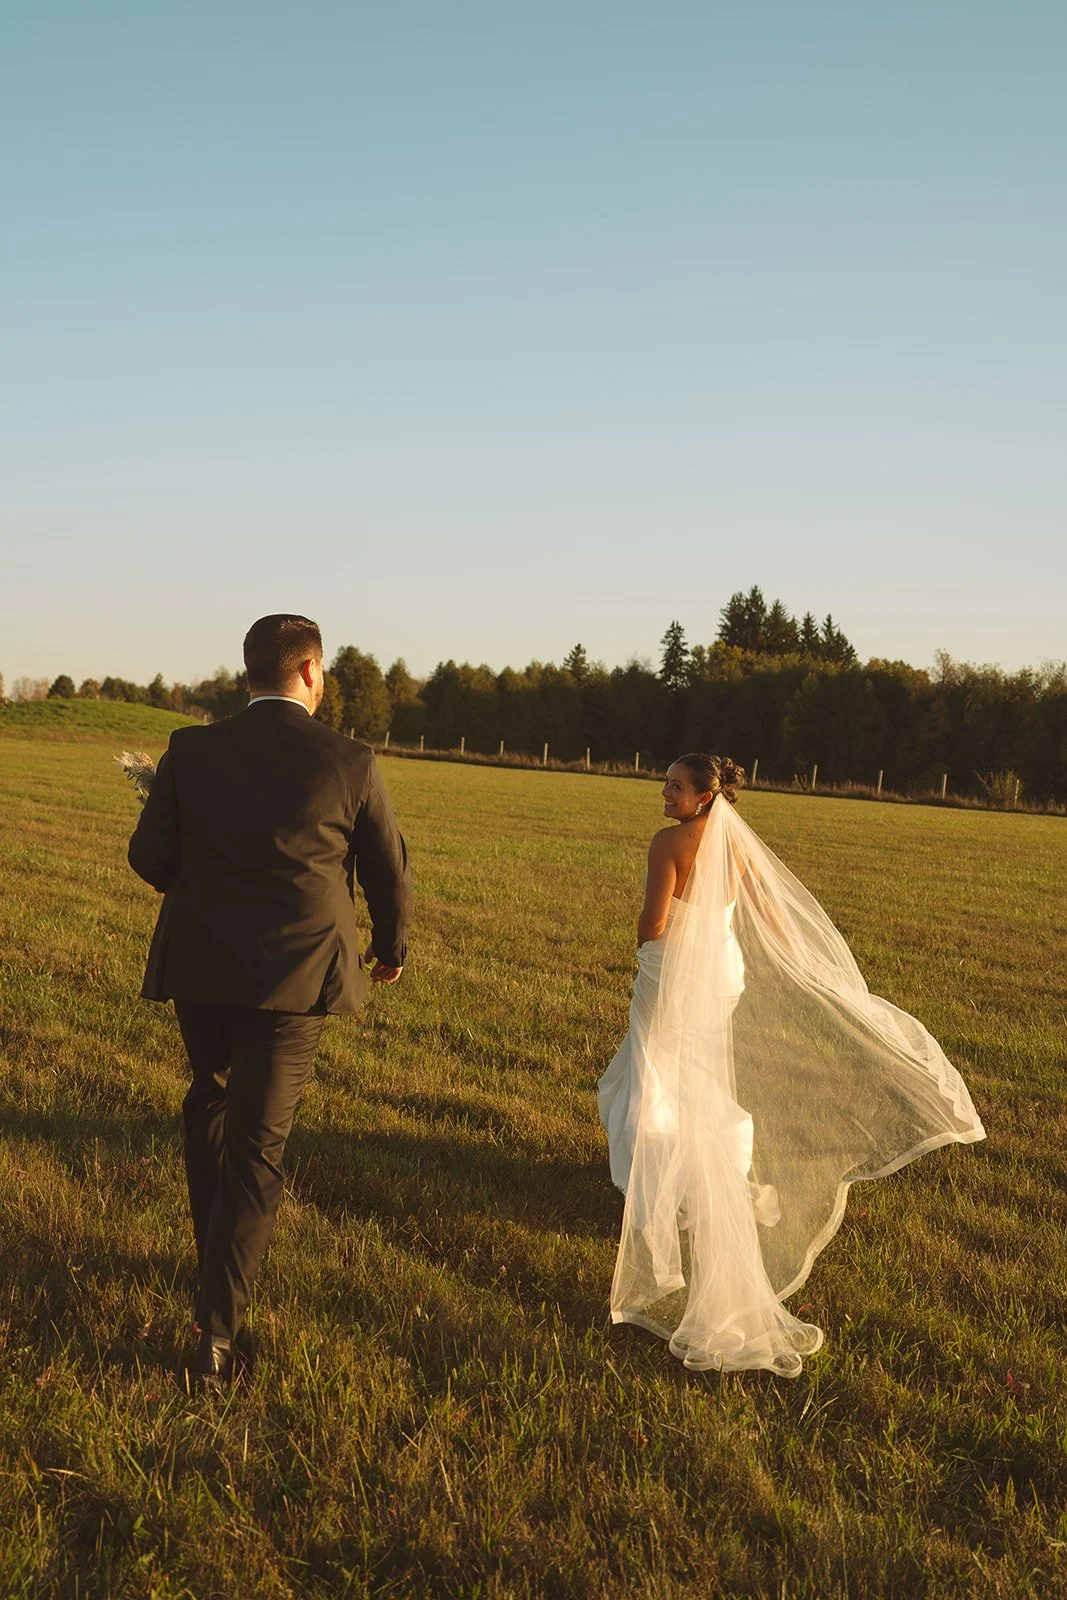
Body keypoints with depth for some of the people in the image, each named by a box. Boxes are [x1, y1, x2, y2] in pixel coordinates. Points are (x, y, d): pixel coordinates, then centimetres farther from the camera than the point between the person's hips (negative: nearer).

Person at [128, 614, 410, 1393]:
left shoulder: (192, 749, -2)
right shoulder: (349, 761, -6)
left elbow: (149, 855, -2)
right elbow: (389, 869, 3)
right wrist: (392, 945, 21)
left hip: (200, 964, 2)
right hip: (293, 973, -2)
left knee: (211, 1104, 25)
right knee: (258, 1145, 3)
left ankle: (218, 1262, 37)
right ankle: (216, 1332, -1)